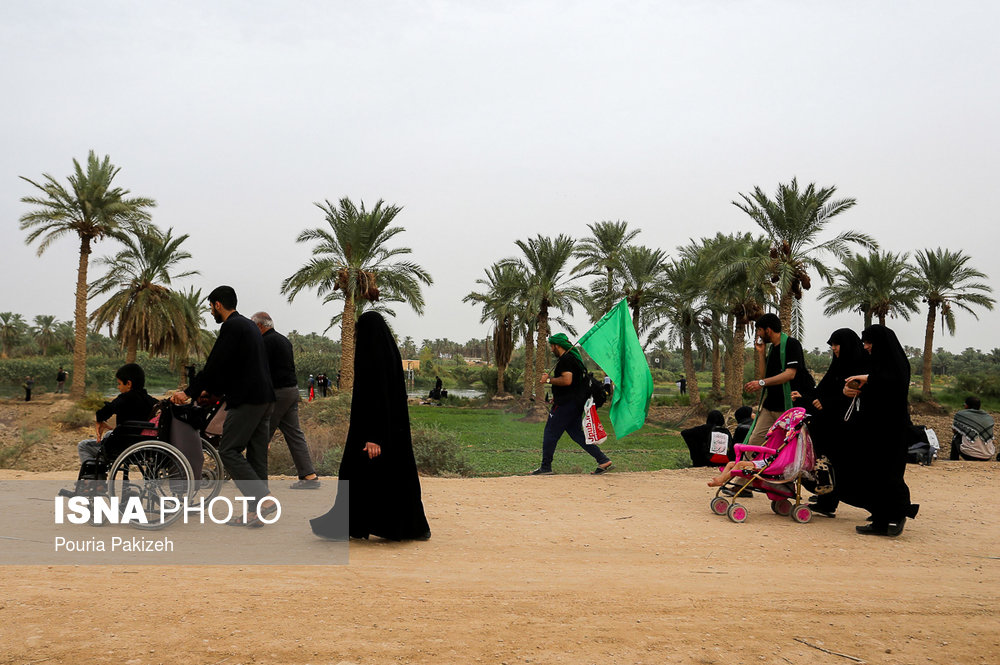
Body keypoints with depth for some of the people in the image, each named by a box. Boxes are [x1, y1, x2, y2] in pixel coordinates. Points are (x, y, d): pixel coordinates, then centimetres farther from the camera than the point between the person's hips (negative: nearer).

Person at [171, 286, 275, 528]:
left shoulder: (231, 327, -10)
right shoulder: (248, 325, 21)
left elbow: (215, 363, -14)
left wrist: (190, 392, -4)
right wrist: (211, 389, 31)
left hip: (246, 399, -10)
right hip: (263, 398, 10)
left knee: (229, 450, -6)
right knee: (256, 453, 9)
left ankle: (263, 499, -15)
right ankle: (255, 512, 11)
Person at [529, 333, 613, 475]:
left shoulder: (565, 359, -14)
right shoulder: (574, 357, 20)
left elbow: (567, 380, -26)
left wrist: (548, 380, -14)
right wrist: (557, 396, 25)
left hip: (566, 404, -10)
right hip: (576, 402, 10)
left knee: (550, 433, -3)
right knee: (576, 433, 11)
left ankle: (546, 467, 1)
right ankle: (603, 460, 6)